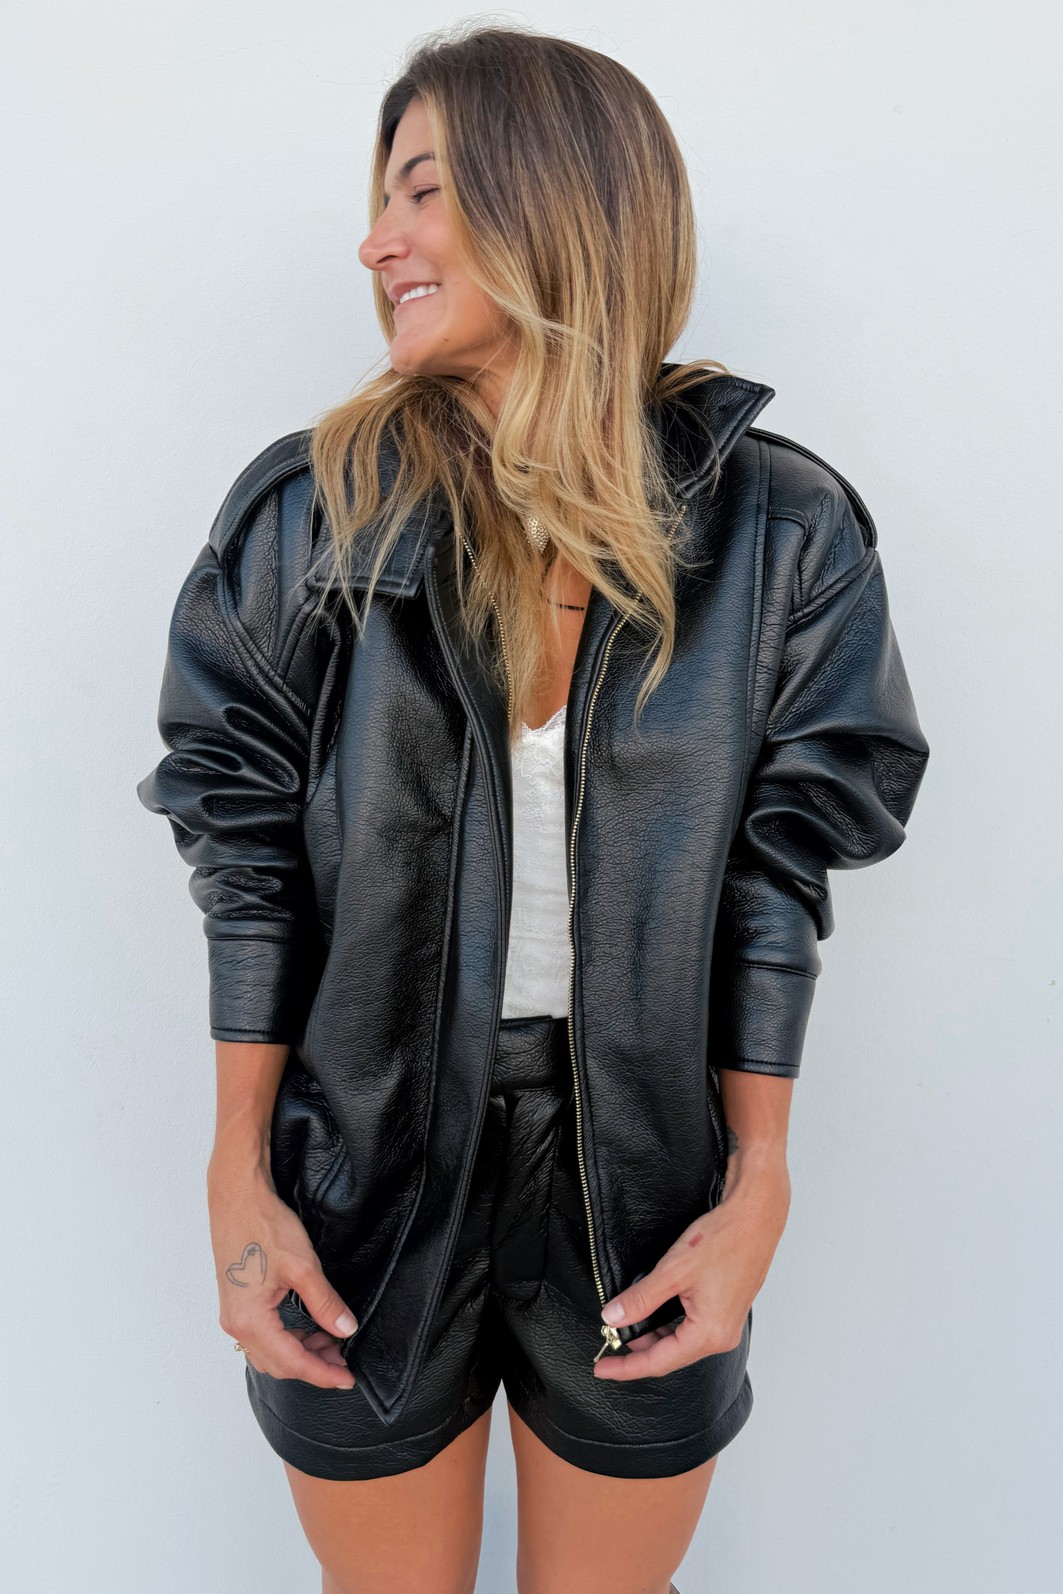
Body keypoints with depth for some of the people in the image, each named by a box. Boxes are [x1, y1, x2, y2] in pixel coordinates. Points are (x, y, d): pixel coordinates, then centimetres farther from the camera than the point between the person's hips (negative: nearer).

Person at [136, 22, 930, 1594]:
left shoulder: (778, 528, -6)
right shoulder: (307, 506, -5)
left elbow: (780, 871, -3)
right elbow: (249, 847, -3)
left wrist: (757, 1188, -6)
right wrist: (241, 1176, -5)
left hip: (640, 1169, 0)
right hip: (371, 1162, 1)